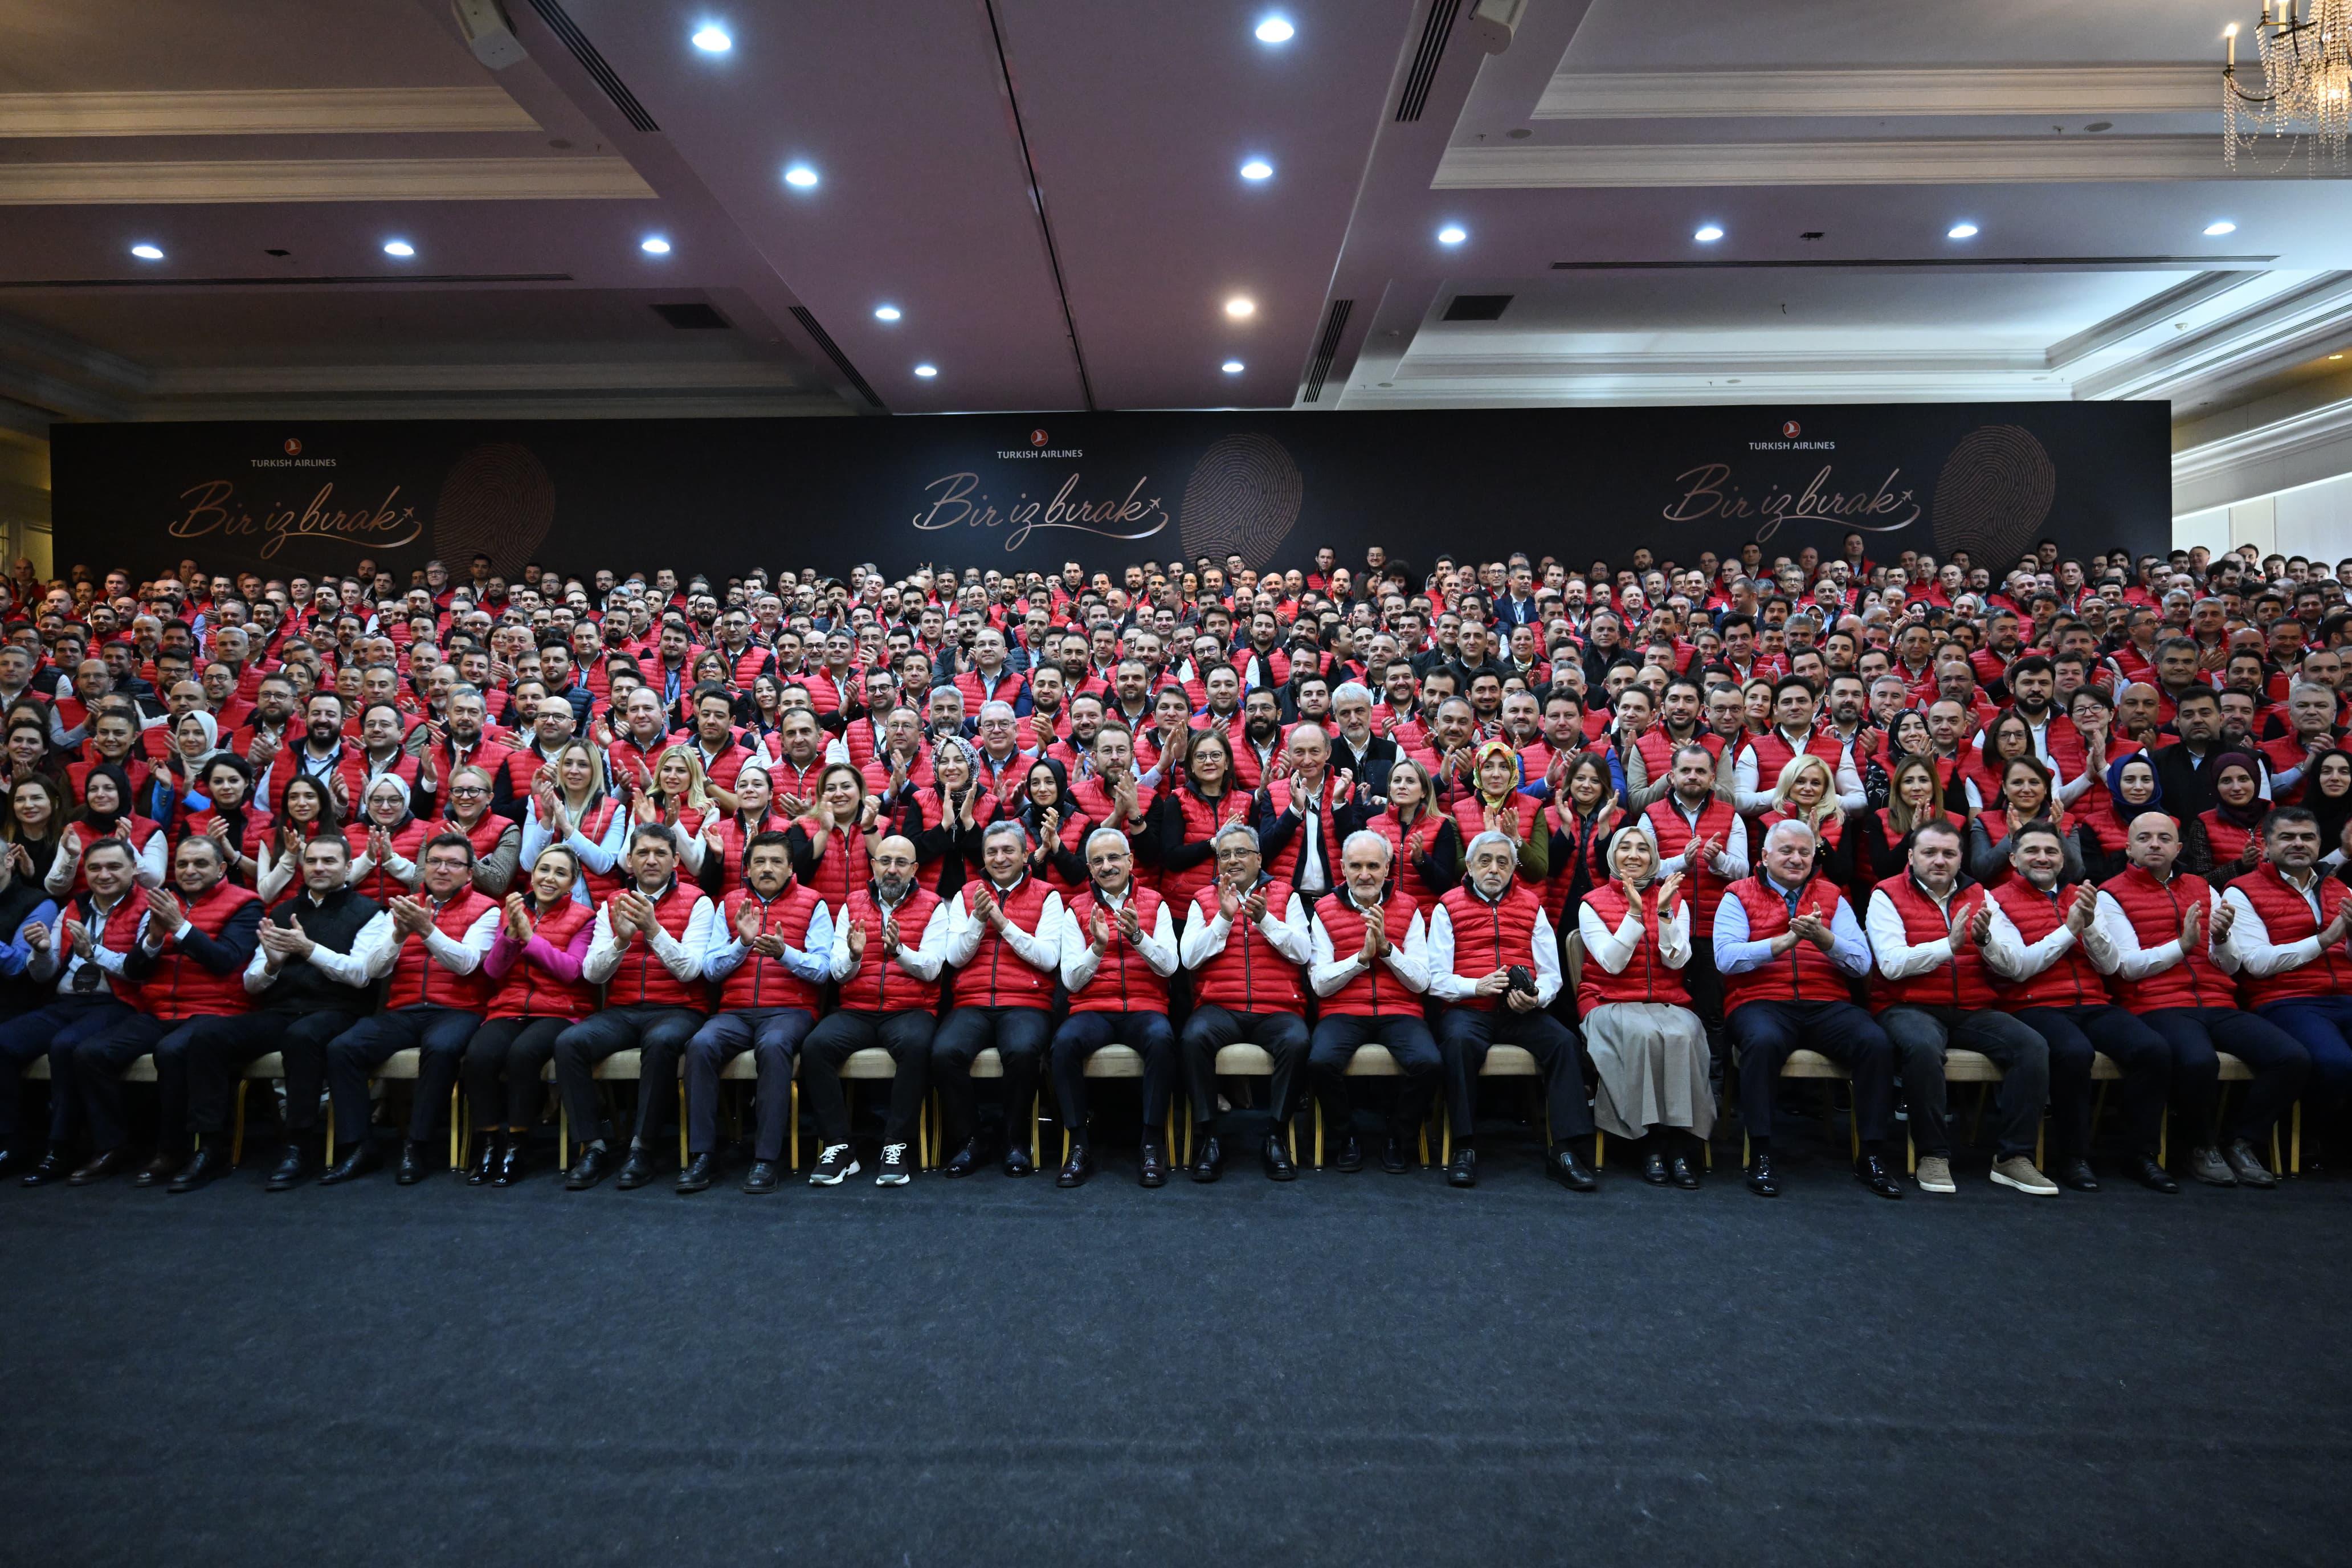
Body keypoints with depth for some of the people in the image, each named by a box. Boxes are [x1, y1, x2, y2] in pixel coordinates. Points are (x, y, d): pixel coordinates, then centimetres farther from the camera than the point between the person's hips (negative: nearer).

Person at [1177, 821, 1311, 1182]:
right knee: (1194, 1037, -32)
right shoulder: (1204, 900, 16)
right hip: (1220, 1007, 0)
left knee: (1296, 1041, -32)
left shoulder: (1285, 896, 15)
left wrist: (1265, 919, -10)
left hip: (1276, 1009, 0)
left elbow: (1303, 952, 2)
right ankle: (1208, 1137, -18)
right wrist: (1223, 917, -6)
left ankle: (1276, 1138, -17)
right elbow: (1189, 958, 3)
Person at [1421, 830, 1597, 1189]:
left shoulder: (1531, 906, 16)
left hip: (1521, 1012, 3)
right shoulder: (1448, 908, 8)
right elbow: (1436, 979, 1)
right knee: (1460, 1041, -35)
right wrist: (1477, 987, -17)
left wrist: (1535, 997, -10)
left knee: (1566, 1042, -25)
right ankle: (1465, 1148, -24)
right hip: (1467, 1009, -2)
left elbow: (1551, 974, 13)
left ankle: (1566, 1150, -20)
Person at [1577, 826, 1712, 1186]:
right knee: (1643, 1034, -35)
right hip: (1612, 1004, -2)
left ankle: (1682, 1142, -25)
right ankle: (1652, 1141, -24)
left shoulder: (1674, 900, 11)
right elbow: (1612, 963, -8)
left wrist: (1664, 912, -12)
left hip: (1669, 1004, 2)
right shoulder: (1593, 904, 5)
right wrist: (1635, 913, -14)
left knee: (1682, 1036, -32)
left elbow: (1677, 961, -1)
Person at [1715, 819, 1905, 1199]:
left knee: (1877, 1042, -25)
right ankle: (1760, 1156, -23)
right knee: (1764, 1040, -36)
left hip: (1826, 1005, 3)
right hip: (1761, 1002, -3)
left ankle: (1872, 1157, -11)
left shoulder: (1832, 898, 18)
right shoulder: (1739, 897, 10)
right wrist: (1787, 940, -16)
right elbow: (1725, 957, -7)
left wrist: (1823, 937, -14)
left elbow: (1862, 963, 6)